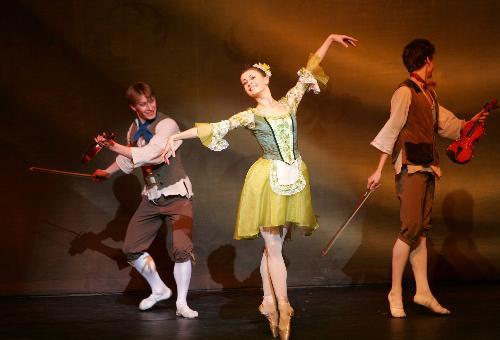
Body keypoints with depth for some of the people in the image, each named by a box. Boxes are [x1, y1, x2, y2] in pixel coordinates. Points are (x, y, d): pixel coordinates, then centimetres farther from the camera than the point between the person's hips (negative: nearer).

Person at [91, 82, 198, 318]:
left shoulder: (166, 125, -18)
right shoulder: (134, 129, 5)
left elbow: (150, 154, -31)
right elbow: (129, 159, 24)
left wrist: (115, 147, -30)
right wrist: (107, 172, 27)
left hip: (176, 194, -7)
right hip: (151, 197, 7)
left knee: (182, 249, -18)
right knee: (131, 249, 6)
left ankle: (182, 303, -3)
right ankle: (158, 290, 27)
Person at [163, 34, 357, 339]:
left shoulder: (289, 102, 9)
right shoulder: (249, 116, 1)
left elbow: (310, 69, 13)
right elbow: (215, 128, -6)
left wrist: (329, 40, 14)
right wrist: (178, 136, -14)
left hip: (294, 178, 3)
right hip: (268, 179, -3)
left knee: (273, 245, 7)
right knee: (274, 247, -3)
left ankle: (269, 302, 12)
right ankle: (283, 308, 0)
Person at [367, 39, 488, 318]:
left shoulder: (430, 93, 14)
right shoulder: (405, 92, -10)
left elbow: (444, 124, 21)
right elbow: (391, 130, -12)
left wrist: (469, 124, 9)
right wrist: (379, 170, -13)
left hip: (427, 168, 8)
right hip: (410, 168, -8)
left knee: (423, 230, 8)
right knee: (411, 228, -10)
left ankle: (423, 291, 11)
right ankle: (396, 293, -2)